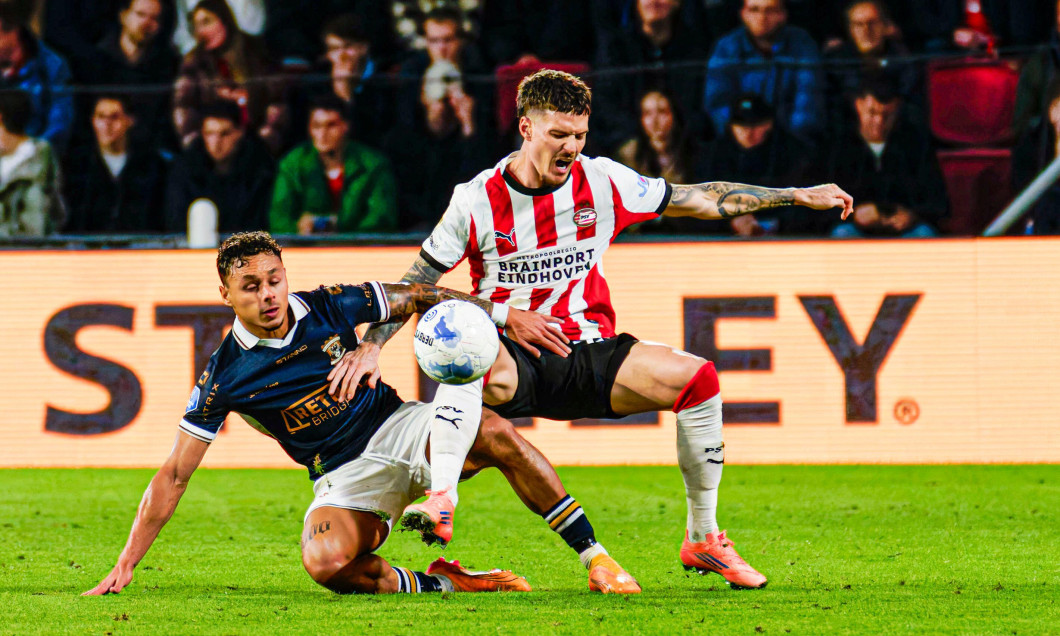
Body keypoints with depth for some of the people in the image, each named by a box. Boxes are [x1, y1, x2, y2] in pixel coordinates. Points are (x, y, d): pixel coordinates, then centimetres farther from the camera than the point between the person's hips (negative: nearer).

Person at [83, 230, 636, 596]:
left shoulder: (330, 308, -5)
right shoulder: (225, 376, -9)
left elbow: (415, 299, 9)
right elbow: (175, 474, -6)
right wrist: (125, 566, -11)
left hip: (399, 431, 1)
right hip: (345, 477, -1)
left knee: (496, 434, -28)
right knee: (325, 561, -35)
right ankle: (436, 585, -17)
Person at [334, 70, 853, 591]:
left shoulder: (601, 182, 1)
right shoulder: (476, 200, -4)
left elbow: (701, 200, 8)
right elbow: (414, 285, 1)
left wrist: (797, 196, 5)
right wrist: (369, 346, -13)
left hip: (588, 353, 3)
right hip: (511, 354, -3)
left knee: (697, 376, -21)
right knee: (489, 374, -42)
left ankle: (703, 538, -8)